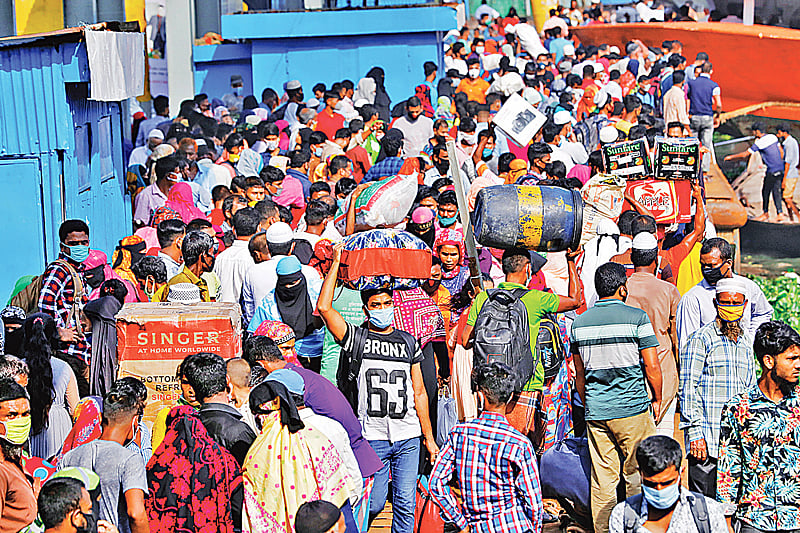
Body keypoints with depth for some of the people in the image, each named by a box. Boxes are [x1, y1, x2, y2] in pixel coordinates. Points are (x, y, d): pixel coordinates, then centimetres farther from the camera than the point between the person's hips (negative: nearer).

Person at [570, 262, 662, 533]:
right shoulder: (637, 318, -8)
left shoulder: (579, 323, 5)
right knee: (638, 475, 7)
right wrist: (657, 399, 7)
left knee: (602, 480, 9)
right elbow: (652, 367, -8)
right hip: (633, 409, -4)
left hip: (595, 413, 4)